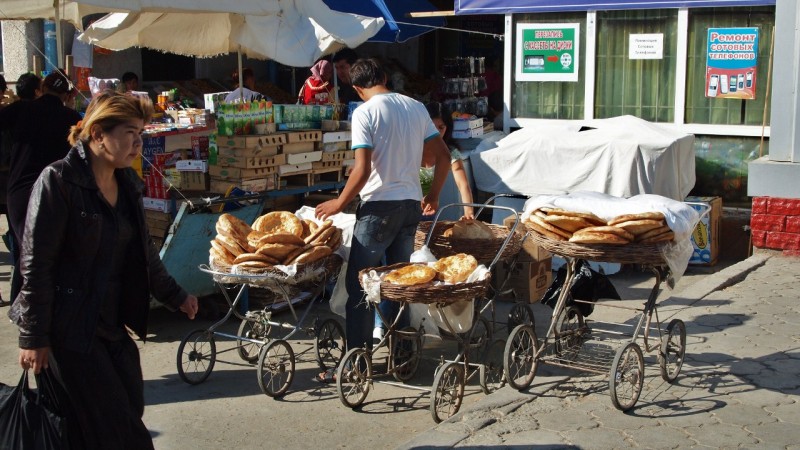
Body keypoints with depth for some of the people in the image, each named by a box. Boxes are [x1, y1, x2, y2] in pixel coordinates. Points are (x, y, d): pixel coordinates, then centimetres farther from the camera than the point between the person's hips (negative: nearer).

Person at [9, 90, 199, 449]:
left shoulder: (128, 184, 8)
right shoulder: (57, 181, -15)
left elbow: (143, 251, 20)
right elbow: (35, 264, -15)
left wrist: (174, 296, 21)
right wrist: (33, 337, -14)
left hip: (113, 323, 8)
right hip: (69, 329, -7)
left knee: (131, 409, 8)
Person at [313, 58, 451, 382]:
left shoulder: (364, 113, -10)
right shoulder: (416, 107, 9)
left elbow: (362, 170, -17)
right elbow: (442, 156, 10)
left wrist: (339, 204, -5)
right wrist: (433, 196, 21)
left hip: (379, 206, -6)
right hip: (412, 204, 6)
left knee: (358, 284, 0)